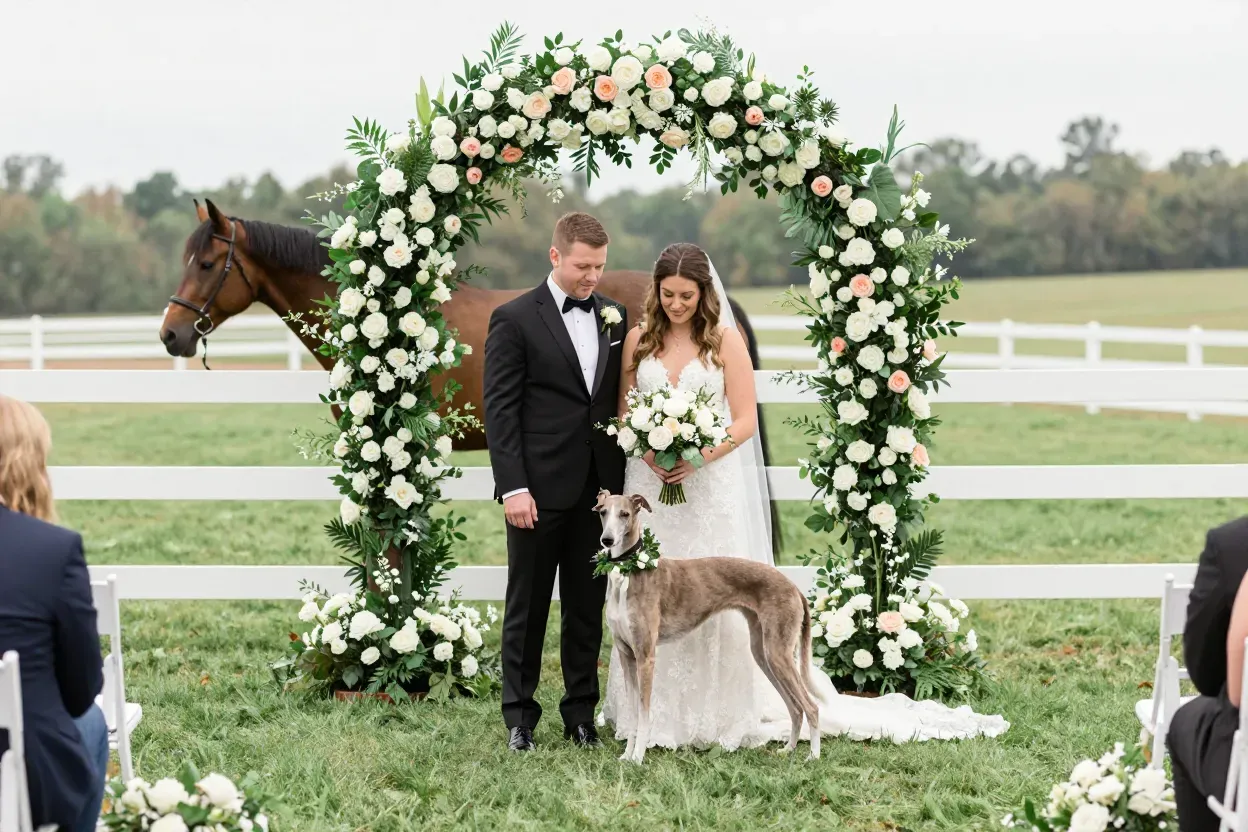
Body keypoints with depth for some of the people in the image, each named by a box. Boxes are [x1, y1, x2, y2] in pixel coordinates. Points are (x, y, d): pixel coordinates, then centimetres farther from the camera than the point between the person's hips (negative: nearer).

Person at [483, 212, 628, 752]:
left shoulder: (614, 318, 10)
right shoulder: (515, 319, -5)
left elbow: (620, 401, 12)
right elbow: (500, 410, -8)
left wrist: (621, 479, 5)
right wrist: (513, 488, -14)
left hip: (598, 490, 4)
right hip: (539, 490, -4)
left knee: (588, 607, 10)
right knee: (527, 606, 6)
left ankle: (581, 712, 19)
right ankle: (519, 713, 15)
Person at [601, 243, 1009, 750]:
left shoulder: (724, 341, 0)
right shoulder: (638, 341, 8)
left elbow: (744, 421, -2)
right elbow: (624, 414, 10)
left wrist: (698, 457, -17)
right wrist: (649, 455, -9)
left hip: (712, 485, -2)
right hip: (650, 482, 2)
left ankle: (722, 714, 3)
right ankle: (655, 714, 10)